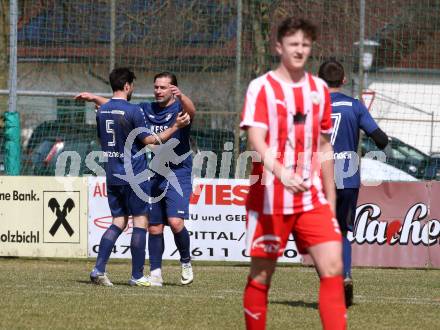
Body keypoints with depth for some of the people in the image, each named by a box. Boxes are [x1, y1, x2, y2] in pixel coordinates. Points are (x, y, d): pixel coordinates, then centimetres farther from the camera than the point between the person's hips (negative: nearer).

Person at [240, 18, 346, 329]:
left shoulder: (319, 89, 10)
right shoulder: (262, 88, -5)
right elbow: (257, 141, -19)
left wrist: (330, 199, 16)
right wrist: (281, 172, -37)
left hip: (312, 199, 4)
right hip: (269, 198, -4)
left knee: (333, 268, -11)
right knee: (261, 275, 3)